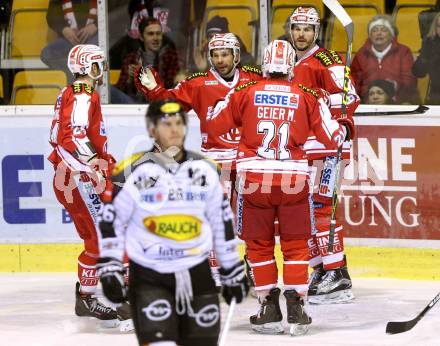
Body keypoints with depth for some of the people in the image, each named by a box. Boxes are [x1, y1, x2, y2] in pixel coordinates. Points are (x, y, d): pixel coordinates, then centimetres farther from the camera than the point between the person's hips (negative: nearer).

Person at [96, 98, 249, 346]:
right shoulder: (134, 172, -7)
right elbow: (111, 220, 0)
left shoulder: (204, 170, 5)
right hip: (148, 276, -4)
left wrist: (233, 272, 14)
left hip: (197, 274, 4)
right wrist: (110, 269, -7)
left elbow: (222, 221, 13)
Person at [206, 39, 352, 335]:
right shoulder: (308, 97, 4)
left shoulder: (244, 93, 4)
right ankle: (296, 309, 5)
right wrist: (345, 128, 30)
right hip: (294, 178, 0)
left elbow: (214, 125, 11)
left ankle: (270, 309, 9)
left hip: (255, 178, 0)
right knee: (295, 245, 11)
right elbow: (332, 138, 7)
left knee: (259, 245, 12)